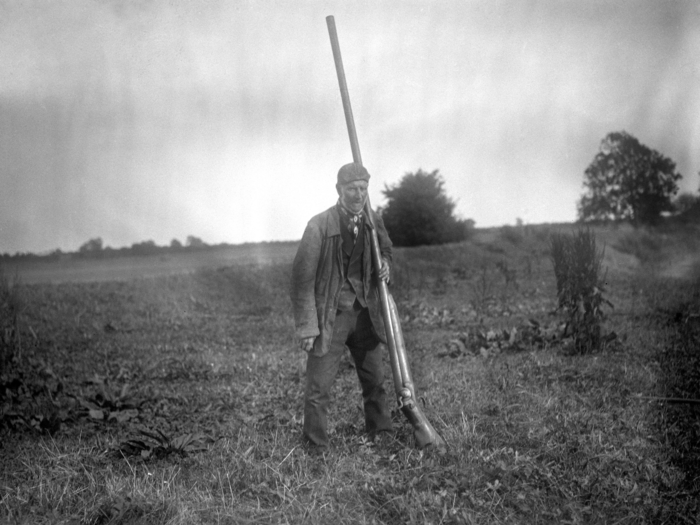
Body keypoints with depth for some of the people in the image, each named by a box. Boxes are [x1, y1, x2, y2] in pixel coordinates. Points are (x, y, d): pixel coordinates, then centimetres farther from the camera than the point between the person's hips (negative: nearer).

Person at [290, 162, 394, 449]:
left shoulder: (374, 222, 1)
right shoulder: (319, 226, -16)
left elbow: (385, 250, 23)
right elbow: (302, 279, -13)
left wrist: (385, 264, -3)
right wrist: (307, 327, -15)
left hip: (364, 314, 5)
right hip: (329, 317, -5)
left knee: (375, 381, 15)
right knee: (318, 389, -2)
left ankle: (381, 436, 31)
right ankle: (316, 448, 10)